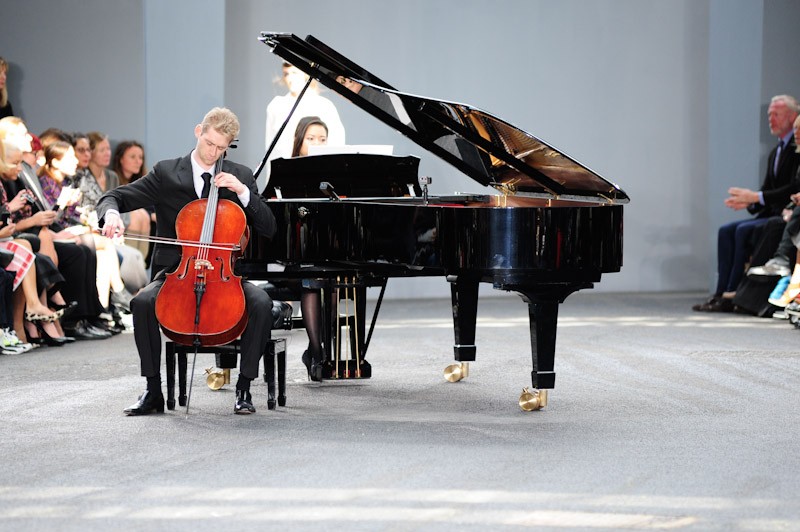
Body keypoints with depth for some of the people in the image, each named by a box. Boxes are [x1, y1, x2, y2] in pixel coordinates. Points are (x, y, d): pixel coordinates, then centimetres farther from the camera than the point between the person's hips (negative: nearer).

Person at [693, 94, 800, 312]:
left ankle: (731, 294, -22)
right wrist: (747, 201, -6)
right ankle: (721, 292, -14)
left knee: (744, 230, -26)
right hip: (770, 214, 9)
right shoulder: (775, 152, 21)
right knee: (726, 231, -7)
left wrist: (756, 197, -21)